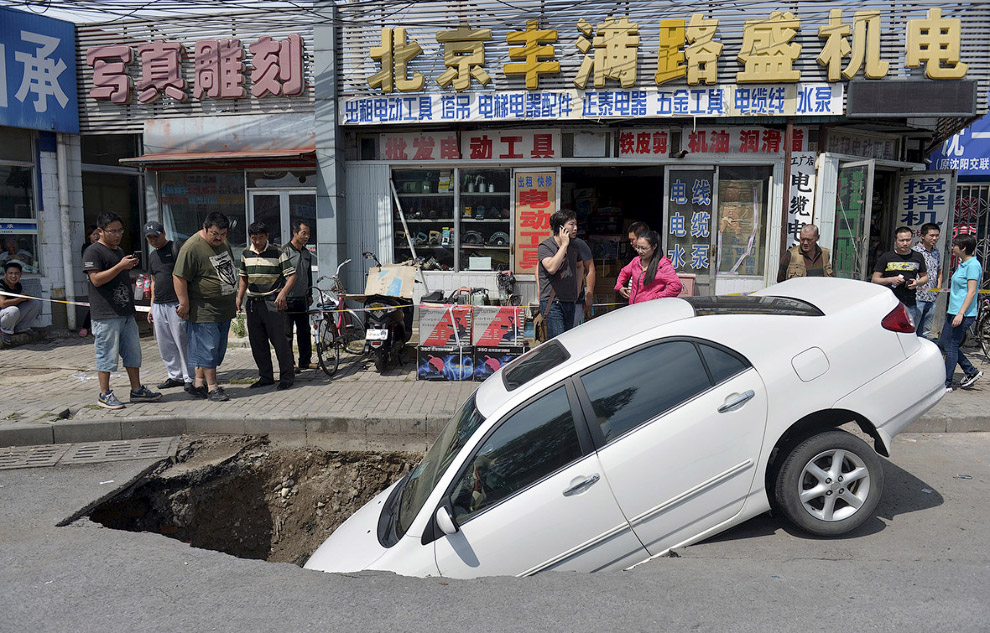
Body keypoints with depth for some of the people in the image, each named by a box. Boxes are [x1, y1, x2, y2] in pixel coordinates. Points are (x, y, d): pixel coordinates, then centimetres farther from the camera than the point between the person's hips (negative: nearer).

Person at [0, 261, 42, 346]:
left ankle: (21, 328, 9)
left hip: (14, 317, 8)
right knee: (13, 310, -40)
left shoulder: (18, 286, 5)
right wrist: (20, 299, -20)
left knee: (36, 303, 3)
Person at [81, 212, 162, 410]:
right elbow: (96, 279, -19)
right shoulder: (93, 252, -8)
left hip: (126, 312, 9)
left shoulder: (119, 251, 21)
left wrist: (130, 267, 15)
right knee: (107, 355, -2)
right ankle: (104, 394, 7)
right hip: (106, 315, -9)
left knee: (133, 352, 11)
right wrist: (120, 266, -22)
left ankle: (137, 390, 20)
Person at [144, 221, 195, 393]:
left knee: (182, 342, -6)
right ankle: (175, 376, 21)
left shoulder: (176, 248, -5)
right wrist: (152, 306, 20)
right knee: (165, 345, 10)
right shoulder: (151, 255, 18)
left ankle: (189, 378, 2)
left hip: (176, 303, -8)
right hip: (158, 305, 8)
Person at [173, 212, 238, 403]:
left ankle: (199, 383, 22)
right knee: (208, 348, -4)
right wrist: (184, 304, -16)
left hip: (224, 309, 8)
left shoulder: (223, 243, 11)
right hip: (204, 310, -8)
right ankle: (212, 387, 5)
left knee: (218, 348, 11)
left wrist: (233, 299, 25)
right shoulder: (191, 248, -16)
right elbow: (179, 277, -17)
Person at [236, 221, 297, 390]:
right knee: (257, 342, 8)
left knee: (279, 340, -6)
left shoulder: (277, 253, -6)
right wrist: (239, 297, 12)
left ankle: (287, 376, 4)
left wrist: (283, 294, -21)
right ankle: (265, 377, 19)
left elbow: (291, 275, -7)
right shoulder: (246, 254, 10)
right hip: (253, 303, 6)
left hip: (273, 302, -5)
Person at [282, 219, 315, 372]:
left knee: (305, 331, 11)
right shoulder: (285, 252, -10)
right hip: (288, 300, -7)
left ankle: (305, 361, 19)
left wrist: (310, 294, 22)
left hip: (302, 299, 7)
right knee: (287, 333, 0)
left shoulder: (307, 253, 12)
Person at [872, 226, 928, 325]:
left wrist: (917, 282, 0)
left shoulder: (918, 257, 11)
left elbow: (925, 276, 22)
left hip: (910, 306, 3)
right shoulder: (886, 257, 2)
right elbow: (874, 280, 2)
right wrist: (890, 280, -15)